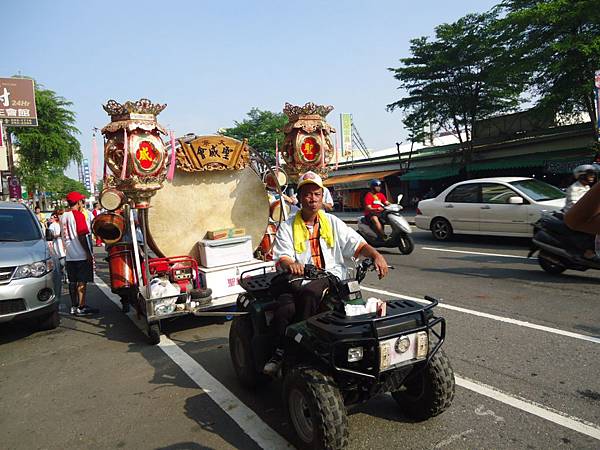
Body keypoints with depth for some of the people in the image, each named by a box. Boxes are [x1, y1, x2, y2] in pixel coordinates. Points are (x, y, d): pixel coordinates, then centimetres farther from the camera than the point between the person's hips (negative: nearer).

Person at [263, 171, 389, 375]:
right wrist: (290, 264, -29)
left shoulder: (332, 222, 15)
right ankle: (280, 353, -7)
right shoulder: (287, 227, 9)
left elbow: (357, 244, 8)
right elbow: (281, 258, -4)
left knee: (309, 292, -33)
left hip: (331, 276, 0)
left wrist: (376, 255, -12)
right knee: (285, 308, -29)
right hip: (299, 280, 0)